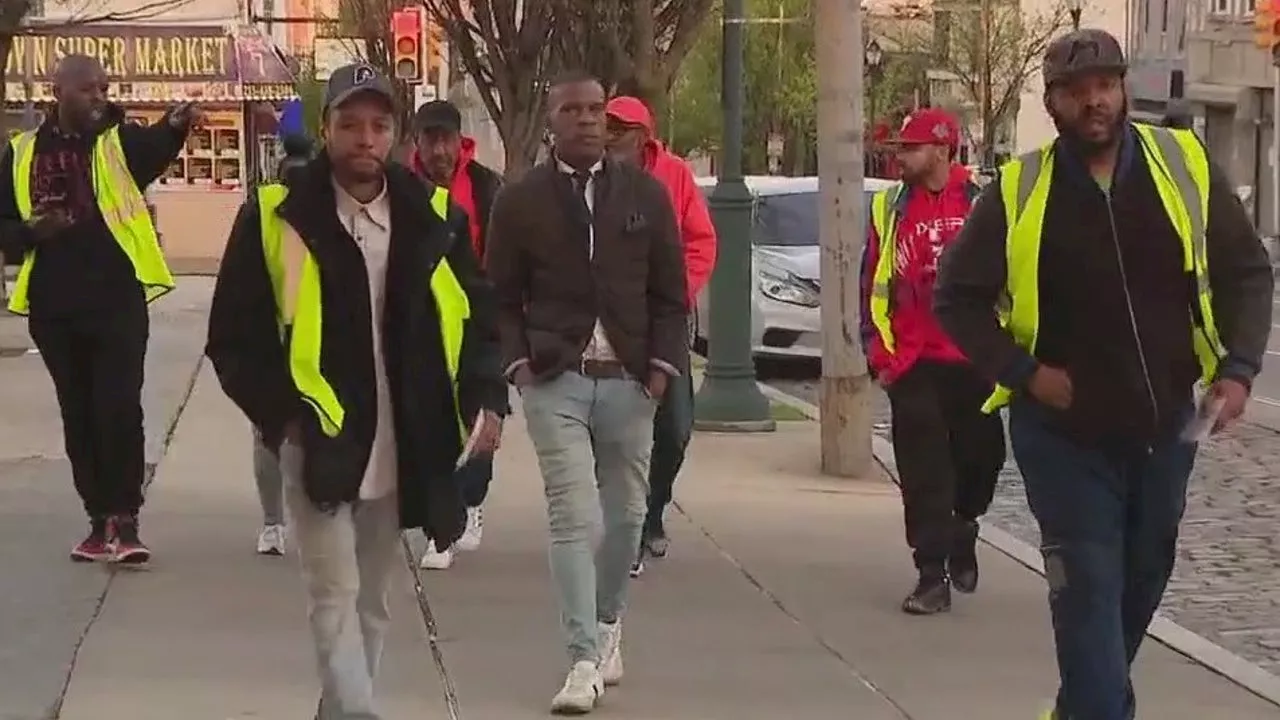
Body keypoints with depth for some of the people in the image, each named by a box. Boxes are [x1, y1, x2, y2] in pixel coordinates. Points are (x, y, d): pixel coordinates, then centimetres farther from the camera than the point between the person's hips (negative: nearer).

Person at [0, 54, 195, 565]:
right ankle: (100, 519, 20)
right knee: (78, 414, 10)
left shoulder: (118, 140, 1)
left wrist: (176, 125, -45)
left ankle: (124, 521, 2)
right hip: (53, 306, 3)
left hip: (116, 299, -3)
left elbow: (155, 150, -23)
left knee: (119, 409, -6)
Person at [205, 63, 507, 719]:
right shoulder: (276, 216, -6)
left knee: (370, 605, 14)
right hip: (317, 445, -4)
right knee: (335, 601, -10)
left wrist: (486, 398, -3)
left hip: (397, 449, 4)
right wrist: (281, 414, -12)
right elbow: (234, 335, -2)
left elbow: (477, 317, 12)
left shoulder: (431, 219, 3)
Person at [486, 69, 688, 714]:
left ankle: (608, 622, 35)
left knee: (625, 514, 12)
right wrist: (518, 362, -5)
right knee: (573, 518, -10)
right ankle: (585, 659, -8)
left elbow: (669, 292, 8)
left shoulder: (647, 194, 6)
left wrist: (662, 364, -2)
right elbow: (502, 297, 7)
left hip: (629, 379, 2)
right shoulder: (519, 201, 2)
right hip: (554, 380, -2)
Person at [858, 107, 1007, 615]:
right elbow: (872, 286, 7)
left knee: (981, 458, 10)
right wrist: (880, 356, 1)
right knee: (923, 473, -5)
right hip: (913, 365, 0)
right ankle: (932, 576, -1)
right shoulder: (890, 208, 4)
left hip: (973, 362, 0)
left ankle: (961, 531, 38)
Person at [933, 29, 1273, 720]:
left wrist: (1238, 368, -9)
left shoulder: (1184, 166, -5)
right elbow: (957, 298, -2)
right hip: (1064, 433, -3)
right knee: (1088, 588, -8)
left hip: (1164, 426, 4)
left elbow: (1247, 272, 3)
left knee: (1142, 579, 18)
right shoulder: (1016, 192, -9)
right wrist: (1025, 373, -13)